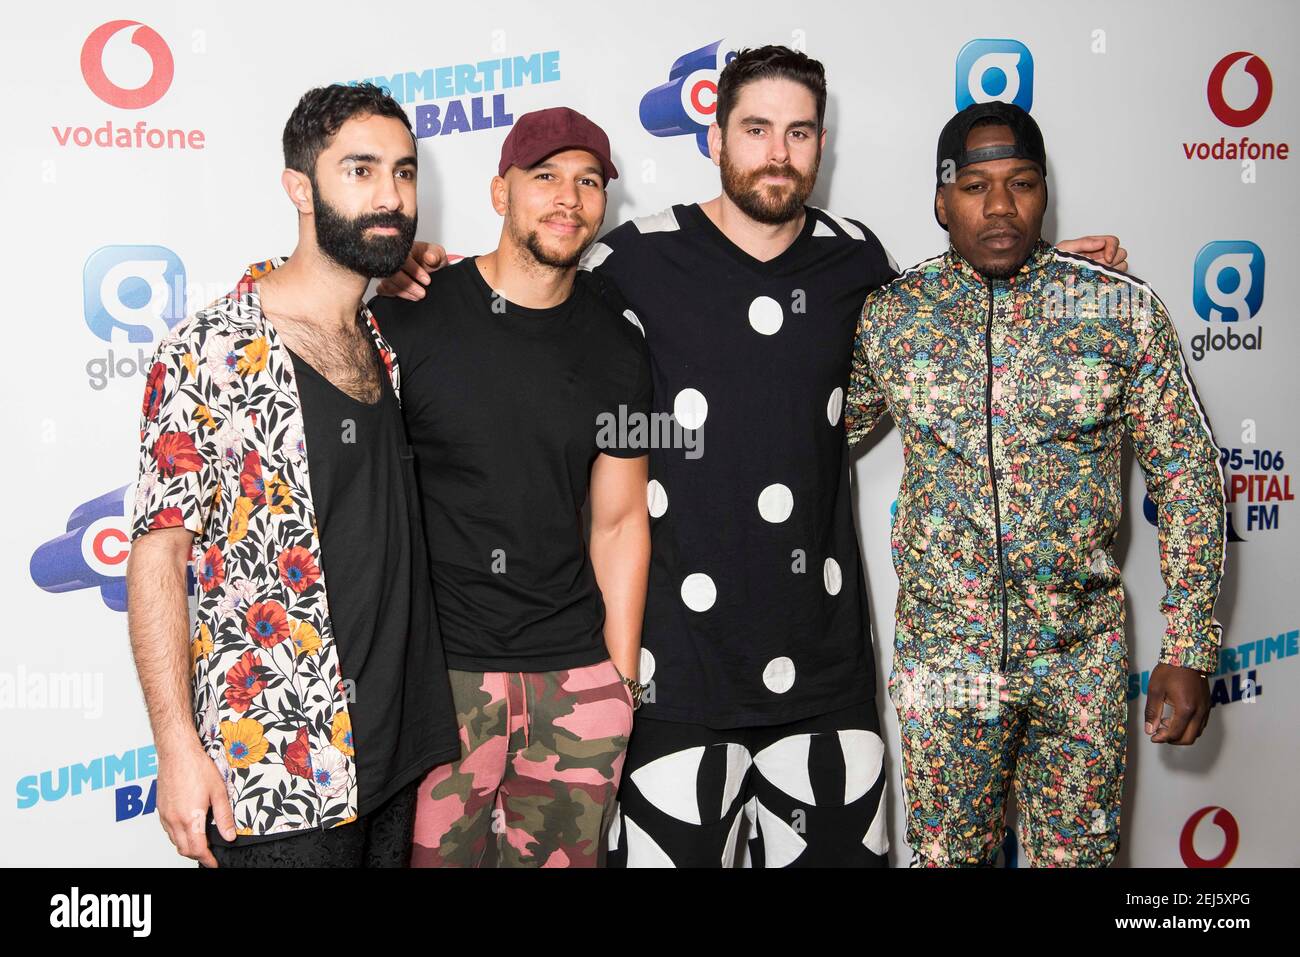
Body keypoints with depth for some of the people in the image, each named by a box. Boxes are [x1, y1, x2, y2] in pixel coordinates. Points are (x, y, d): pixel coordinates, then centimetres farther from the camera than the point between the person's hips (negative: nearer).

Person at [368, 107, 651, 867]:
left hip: (577, 674, 3)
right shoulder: (409, 315, -5)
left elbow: (620, 522, 9)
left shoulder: (618, 348, 5)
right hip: (435, 670, -3)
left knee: (566, 853, 13)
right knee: (434, 853, 3)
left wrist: (623, 680, 7)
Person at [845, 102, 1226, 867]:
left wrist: (1191, 652, -5)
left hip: (1083, 657, 0)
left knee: (1078, 855, 14)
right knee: (947, 853, 13)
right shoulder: (888, 317, -3)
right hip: (944, 657, 0)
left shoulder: (1124, 308, -6)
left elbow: (1189, 474, -3)